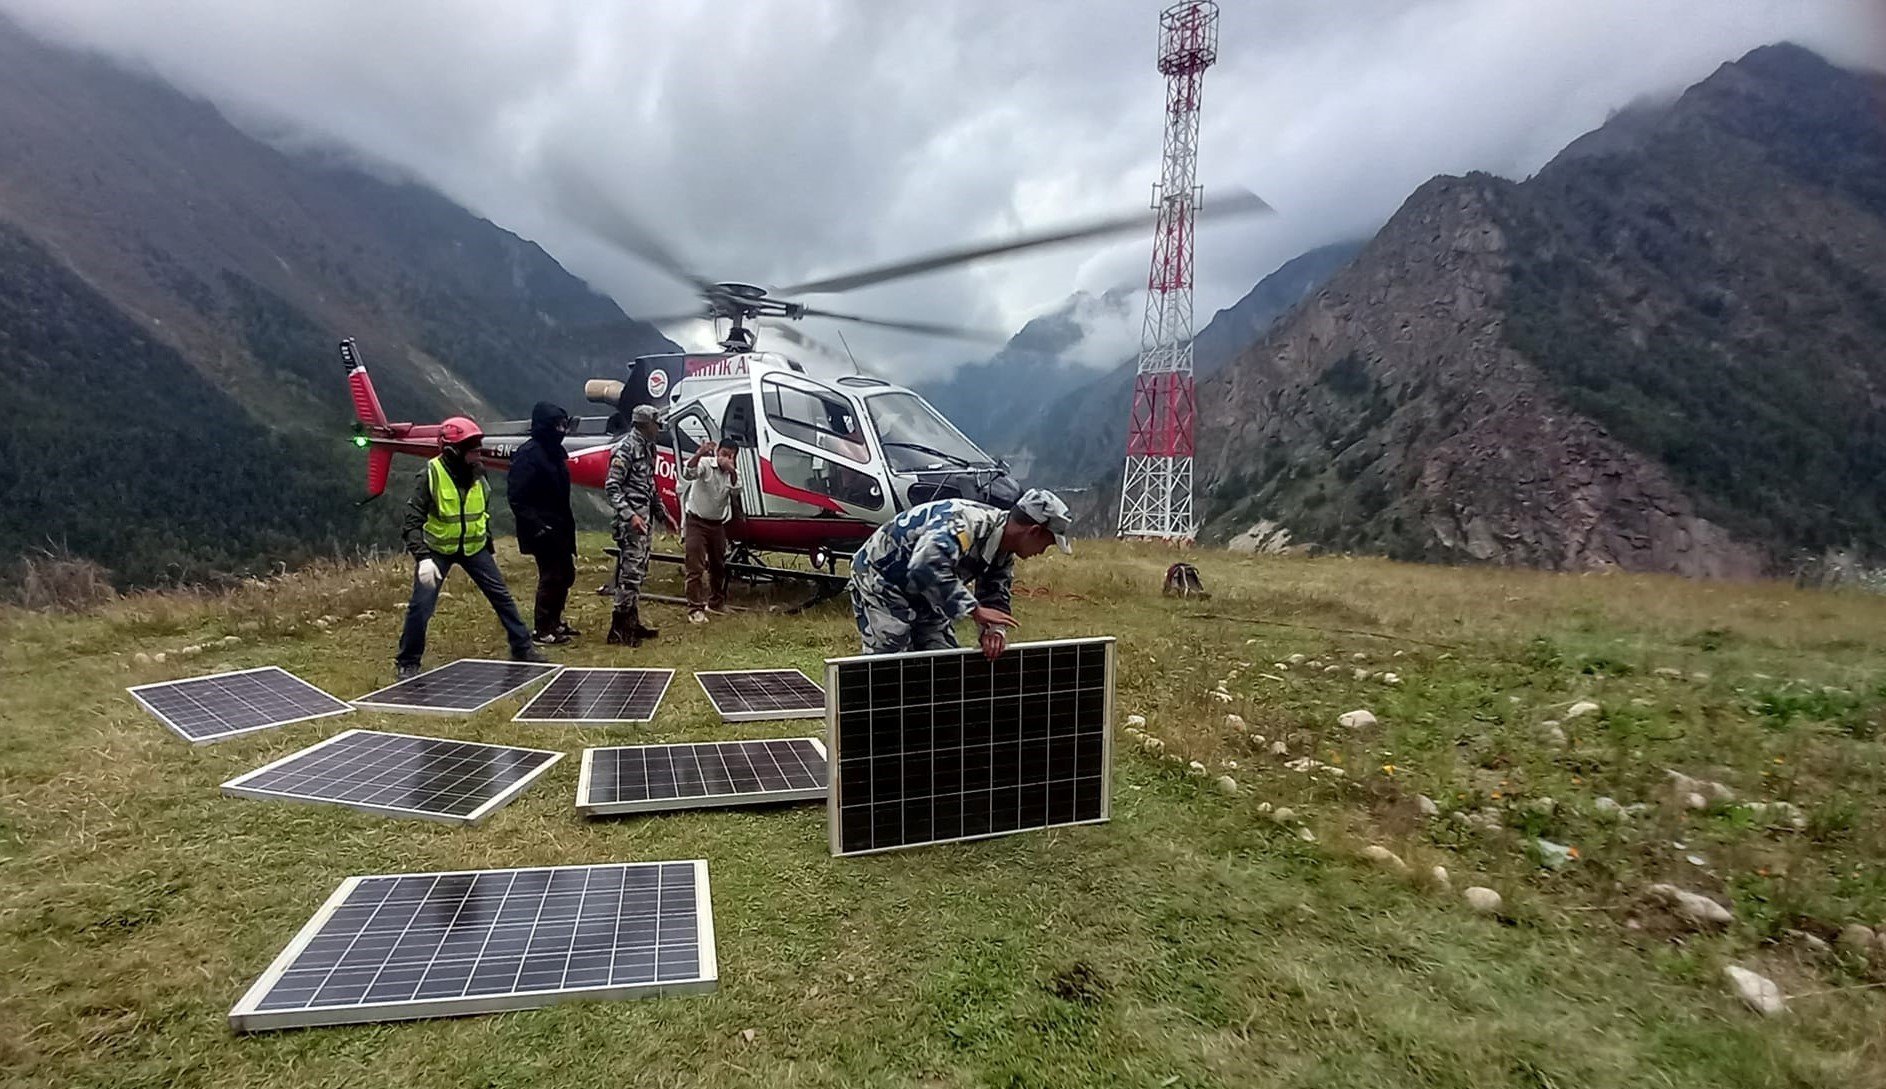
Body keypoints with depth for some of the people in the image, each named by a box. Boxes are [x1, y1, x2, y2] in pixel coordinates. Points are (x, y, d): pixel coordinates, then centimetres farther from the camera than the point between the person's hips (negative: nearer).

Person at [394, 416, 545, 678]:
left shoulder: (478, 475, -4)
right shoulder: (431, 475, -20)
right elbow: (413, 520, -22)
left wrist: (489, 549, 16)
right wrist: (422, 557, -34)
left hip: (474, 546, 4)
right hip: (437, 548, -4)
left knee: (502, 595, 4)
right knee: (421, 605, -7)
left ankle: (523, 648, 17)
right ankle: (407, 662, 14)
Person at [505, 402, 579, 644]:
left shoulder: (556, 452, 12)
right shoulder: (528, 454, -15)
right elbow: (515, 496, -18)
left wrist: (568, 524, 17)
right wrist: (535, 525, -22)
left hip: (559, 527, 9)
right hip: (543, 530, -9)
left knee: (567, 574, 15)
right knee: (550, 576, -3)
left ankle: (555, 622, 30)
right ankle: (542, 629, 9)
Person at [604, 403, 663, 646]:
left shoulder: (647, 447, 14)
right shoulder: (626, 448, -13)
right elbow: (611, 487, -16)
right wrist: (630, 515, -25)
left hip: (646, 516, 10)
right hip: (632, 518, -9)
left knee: (639, 571, 13)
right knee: (630, 571, -9)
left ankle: (632, 621, 21)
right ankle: (619, 627, -3)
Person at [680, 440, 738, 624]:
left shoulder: (733, 473, 3)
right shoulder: (705, 464, -12)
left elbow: (737, 487, -18)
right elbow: (688, 474, -32)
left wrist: (731, 470, -36)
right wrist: (698, 454, -49)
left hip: (717, 524, 6)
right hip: (697, 522, -5)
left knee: (719, 567, 17)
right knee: (696, 568, -9)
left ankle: (716, 603, 34)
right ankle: (695, 609, -7)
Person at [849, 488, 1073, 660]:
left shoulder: (1003, 554, -1)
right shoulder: (967, 521, -34)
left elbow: (995, 598, -1)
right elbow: (926, 566, -47)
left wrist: (996, 631, -23)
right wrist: (974, 610, -44)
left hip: (922, 592, 9)